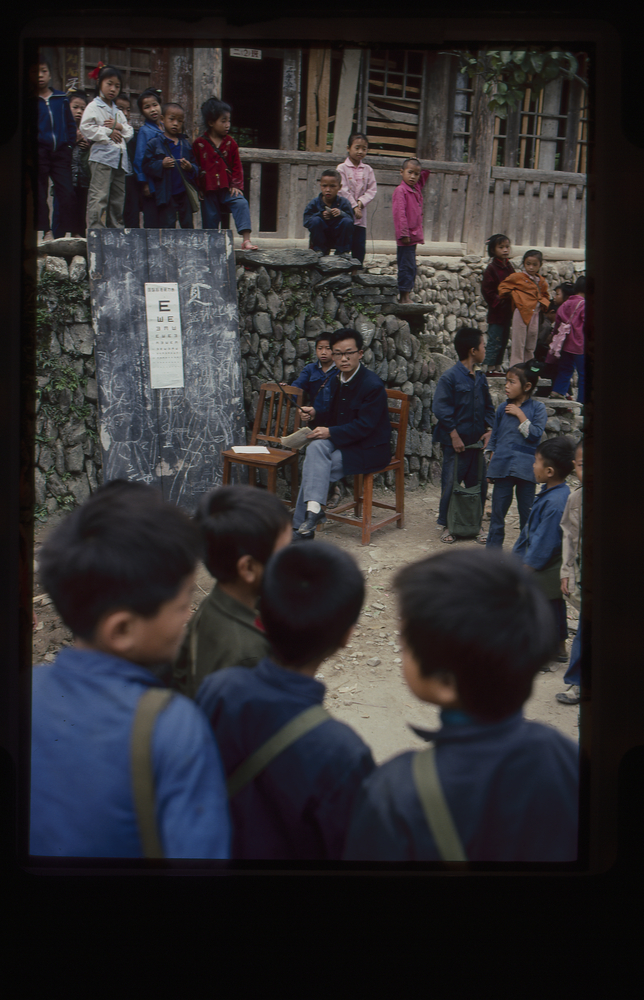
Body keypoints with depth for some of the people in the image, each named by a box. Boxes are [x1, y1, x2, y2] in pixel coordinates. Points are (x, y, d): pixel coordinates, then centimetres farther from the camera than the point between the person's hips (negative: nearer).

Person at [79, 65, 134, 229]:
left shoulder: (118, 112, 25)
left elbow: (130, 132, 18)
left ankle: (116, 229, 15)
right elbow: (86, 128, -11)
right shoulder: (93, 107, 2)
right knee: (99, 196, -14)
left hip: (119, 157, 7)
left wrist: (119, 127, -2)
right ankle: (95, 228, -16)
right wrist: (108, 133, -11)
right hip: (102, 156, -7)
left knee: (118, 197, 9)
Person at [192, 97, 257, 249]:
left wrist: (236, 185, -4)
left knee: (241, 204, -23)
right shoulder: (199, 144, 0)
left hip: (227, 189, 1)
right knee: (210, 221, 2)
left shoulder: (230, 143, 7)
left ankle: (246, 239, -29)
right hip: (208, 191, -1)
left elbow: (237, 166, 8)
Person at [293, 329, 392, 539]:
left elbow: (364, 426, -20)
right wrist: (316, 413, -3)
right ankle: (313, 509, -30)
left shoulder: (372, 385, -17)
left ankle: (302, 525, -16)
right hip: (345, 442, 7)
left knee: (315, 467, -22)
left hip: (370, 449, -7)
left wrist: (330, 432, -26)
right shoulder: (337, 380, 9)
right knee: (316, 447, -23)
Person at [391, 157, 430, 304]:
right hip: (406, 237, -9)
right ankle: (404, 296, -4)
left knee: (411, 267, 11)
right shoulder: (400, 190, -12)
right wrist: (403, 234, -23)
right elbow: (399, 213, -18)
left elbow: (425, 175, 32)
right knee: (406, 266, -7)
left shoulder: (417, 188, 13)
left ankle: (407, 295, 16)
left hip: (414, 235, 9)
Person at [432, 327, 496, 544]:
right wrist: (454, 435, -15)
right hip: (455, 442, -6)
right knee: (450, 484, 0)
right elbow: (441, 408, -14)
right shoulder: (450, 378, -12)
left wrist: (489, 430, 3)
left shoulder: (480, 378, 9)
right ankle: (445, 524, 14)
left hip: (477, 441, 6)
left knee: (479, 484, 10)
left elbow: (488, 407, 17)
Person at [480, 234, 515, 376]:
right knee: (494, 342, -5)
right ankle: (490, 369, 2)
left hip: (507, 312, 8)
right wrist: (499, 301, -17)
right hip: (496, 312, -7)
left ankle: (497, 368, 21)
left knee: (503, 342, 12)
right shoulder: (491, 268, -10)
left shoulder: (509, 267, 12)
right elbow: (487, 291, -13)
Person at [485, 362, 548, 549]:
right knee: (498, 511, 7)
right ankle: (493, 548, 15)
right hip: (502, 467, 3)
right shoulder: (502, 408, 7)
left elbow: (535, 435, -13)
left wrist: (520, 415, -14)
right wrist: (490, 466, 11)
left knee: (527, 513, 6)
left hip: (525, 468, -3)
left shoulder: (537, 408, -2)